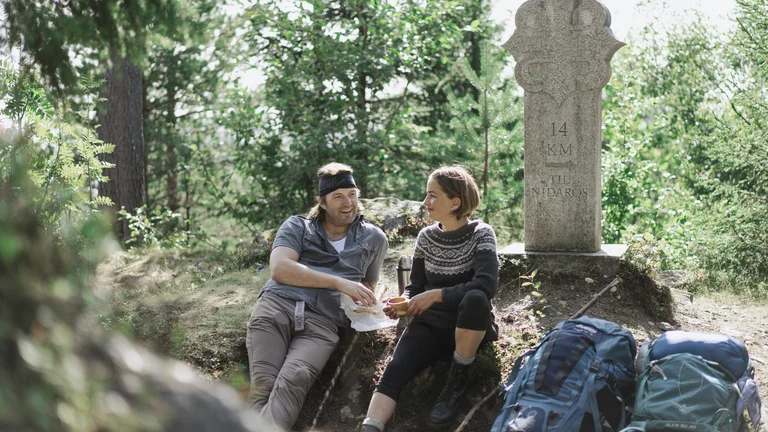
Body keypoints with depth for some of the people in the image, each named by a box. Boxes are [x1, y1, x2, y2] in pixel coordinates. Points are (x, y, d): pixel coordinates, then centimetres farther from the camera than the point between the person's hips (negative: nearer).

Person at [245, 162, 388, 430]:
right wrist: (338, 282, -10)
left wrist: (363, 299, 6)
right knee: (263, 386, -25)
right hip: (276, 307, 1)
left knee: (292, 383, -31)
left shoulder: (374, 238, 23)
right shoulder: (297, 226, 16)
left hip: (322, 322, -1)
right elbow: (279, 268, -2)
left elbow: (368, 284, 34)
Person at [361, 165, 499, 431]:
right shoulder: (426, 237, 5)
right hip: (431, 325, 3)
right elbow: (415, 287, 11)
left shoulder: (481, 234, -9)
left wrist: (436, 295, -25)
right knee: (395, 370, -26)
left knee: (475, 298, -38)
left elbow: (486, 285, -24)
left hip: (469, 326, -3)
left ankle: (458, 379, -19)